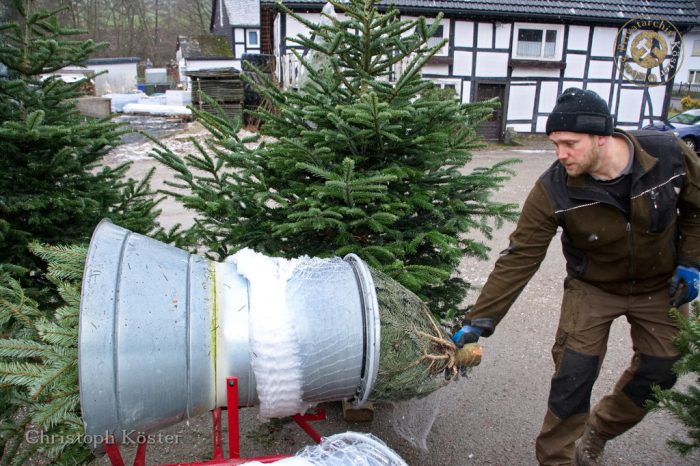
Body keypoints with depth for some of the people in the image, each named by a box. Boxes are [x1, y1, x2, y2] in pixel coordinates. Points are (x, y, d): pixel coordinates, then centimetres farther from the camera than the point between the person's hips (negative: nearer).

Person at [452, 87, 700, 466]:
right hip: (592, 288, -2)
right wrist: (479, 321, -30)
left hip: (660, 285, 3)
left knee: (658, 372, 11)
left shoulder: (669, 154, -23)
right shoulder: (552, 190, -29)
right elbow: (519, 257, -27)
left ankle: (598, 432, 37)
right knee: (573, 375, -9)